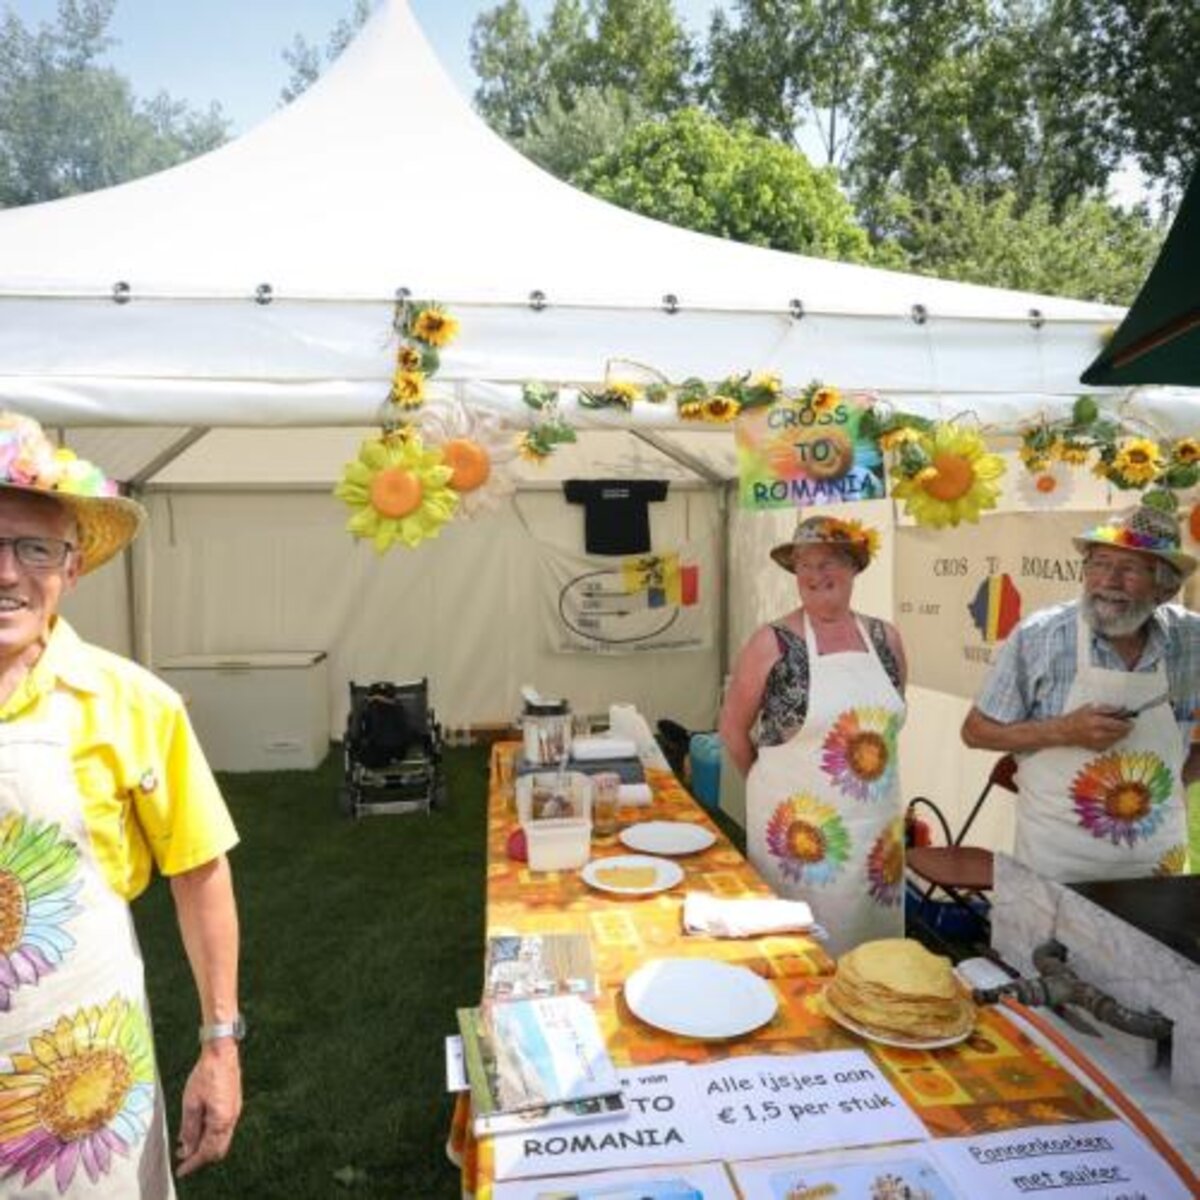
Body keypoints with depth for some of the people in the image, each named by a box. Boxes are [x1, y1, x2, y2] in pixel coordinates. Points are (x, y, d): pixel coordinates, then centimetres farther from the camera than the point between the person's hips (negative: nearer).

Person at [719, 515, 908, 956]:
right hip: (799, 826, -4)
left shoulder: (884, 638, 4)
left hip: (877, 822, 4)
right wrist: (772, 784, 6)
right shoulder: (773, 642, -9)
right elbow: (732, 727, -1)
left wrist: (867, 778, 13)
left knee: (869, 932, 16)